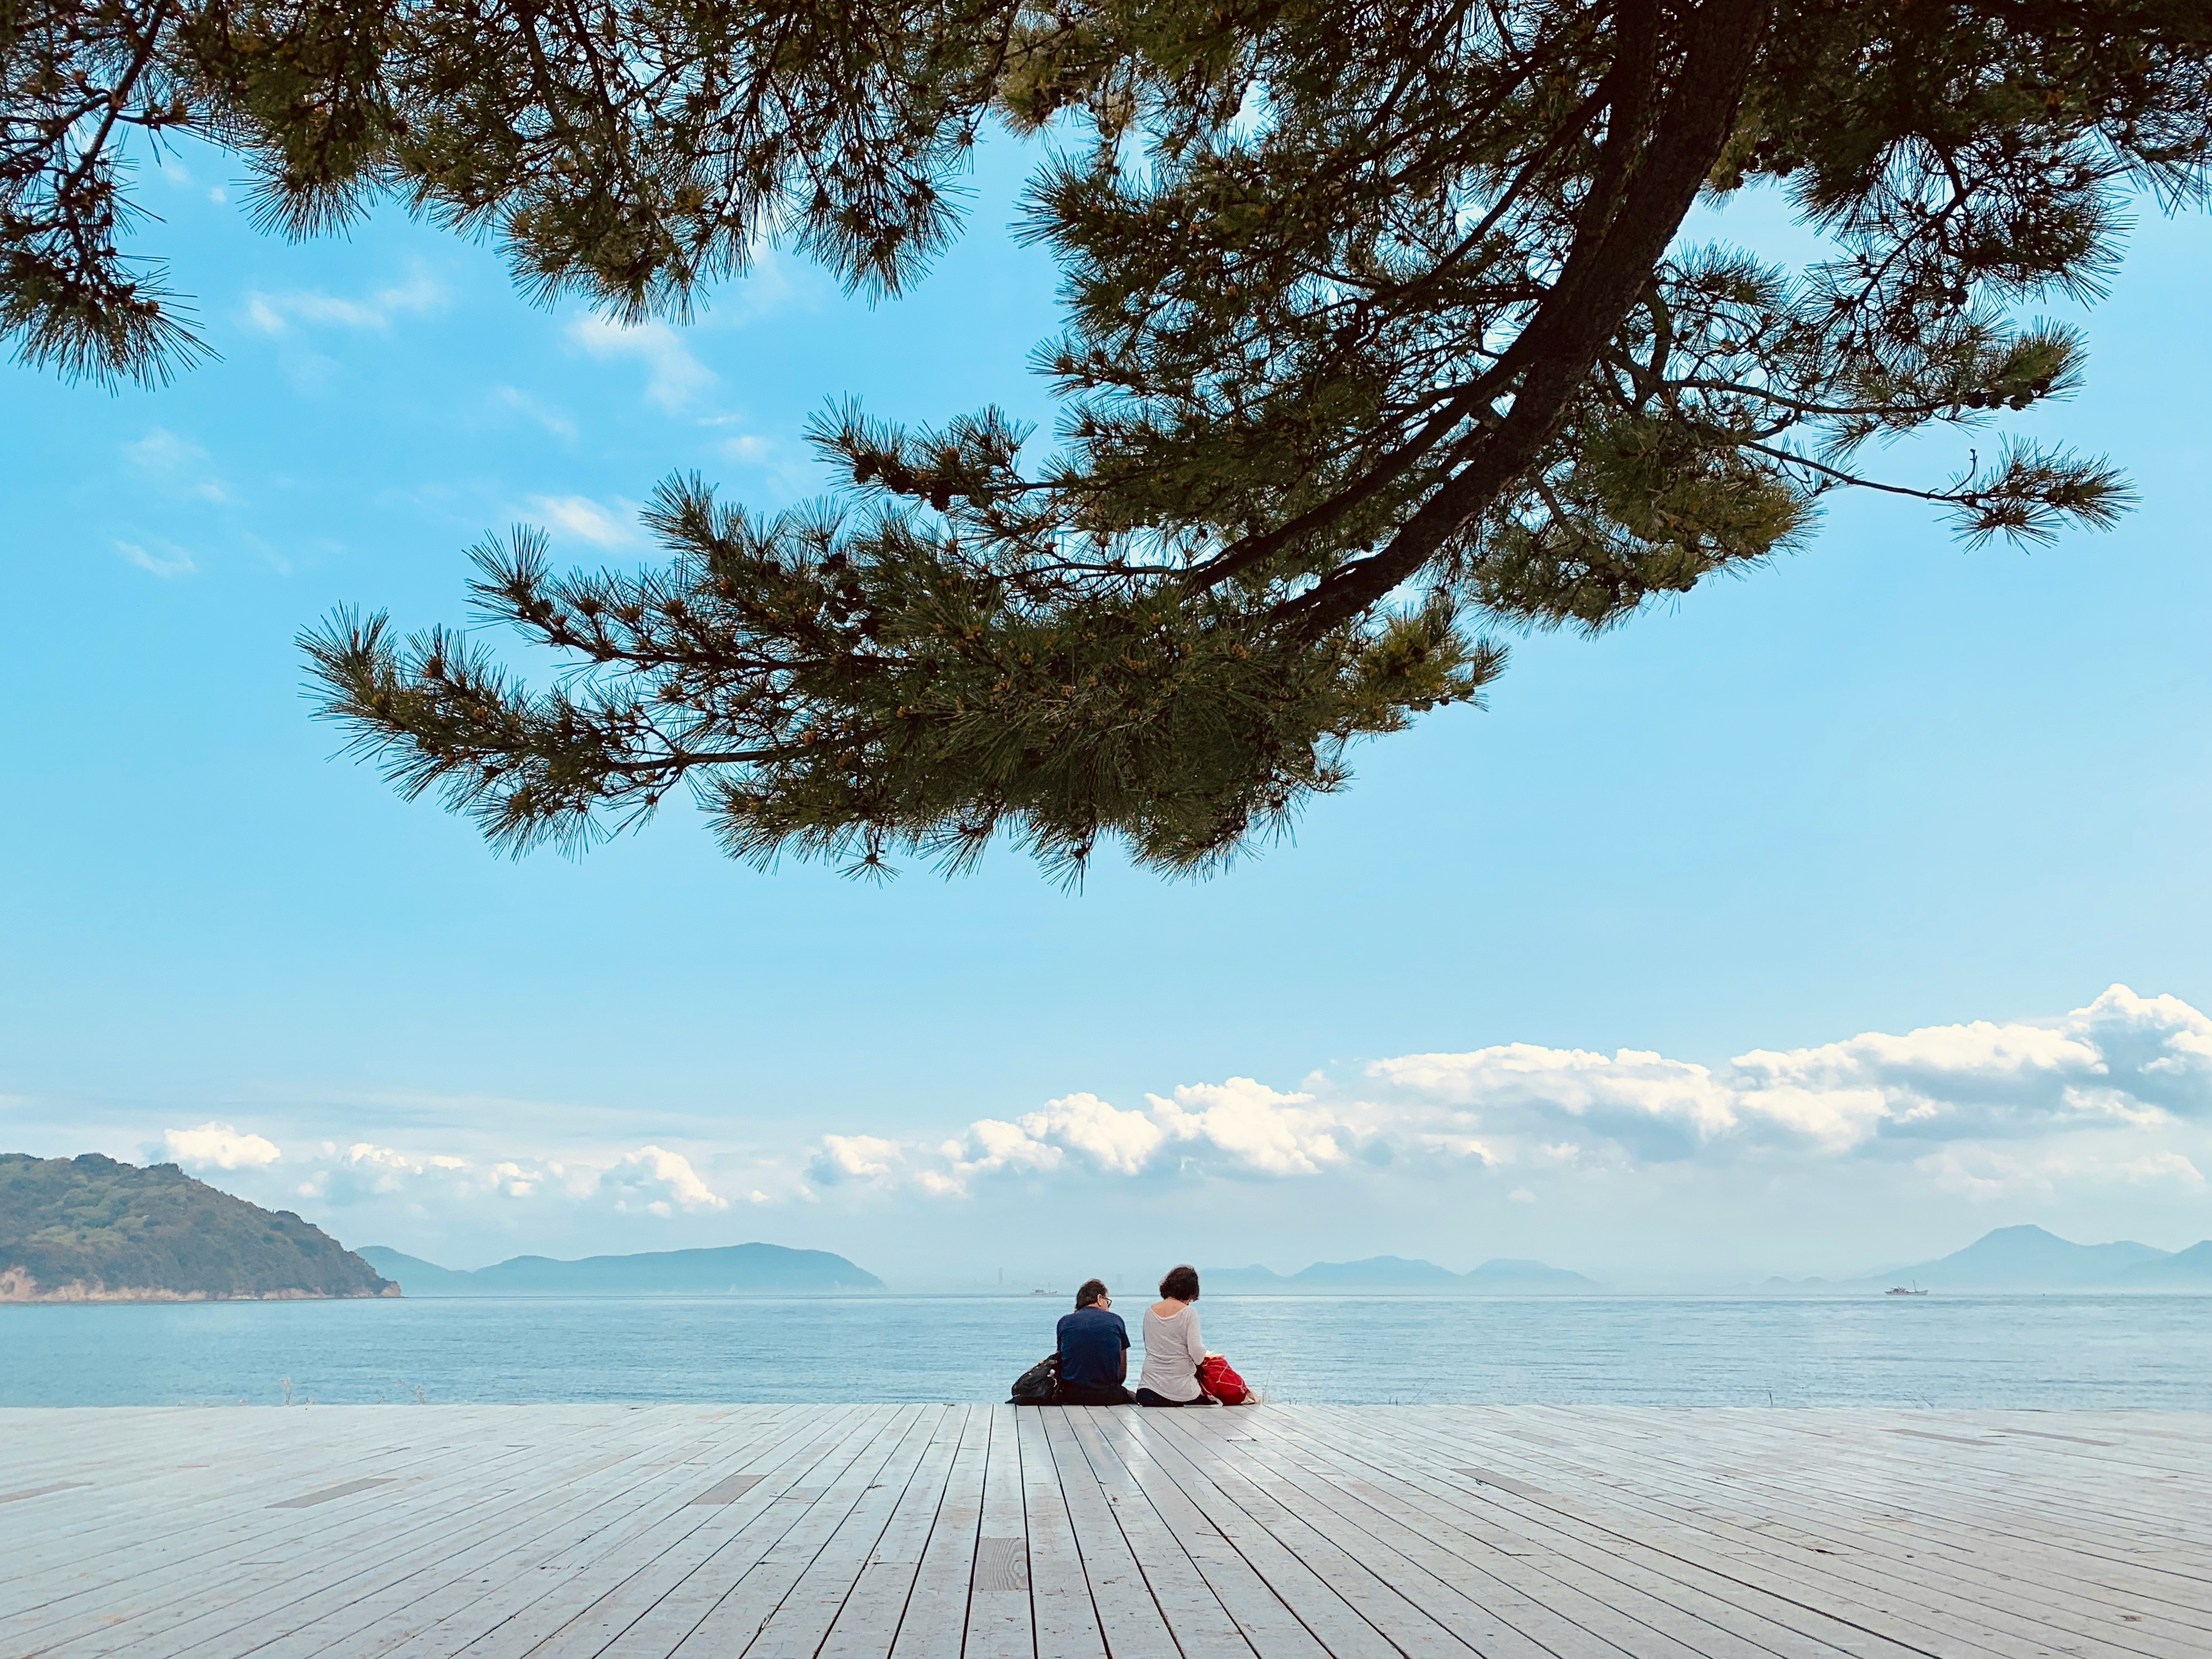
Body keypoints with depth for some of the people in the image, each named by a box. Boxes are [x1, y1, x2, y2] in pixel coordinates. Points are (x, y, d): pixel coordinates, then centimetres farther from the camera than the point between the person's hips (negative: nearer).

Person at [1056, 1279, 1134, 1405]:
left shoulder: (1065, 1322, 7)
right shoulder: (1116, 1320, 4)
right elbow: (1123, 1374, 8)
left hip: (1072, 1395, 1)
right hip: (1108, 1396, -1)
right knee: (1132, 1398, 28)